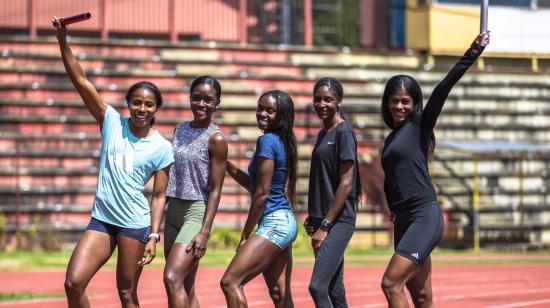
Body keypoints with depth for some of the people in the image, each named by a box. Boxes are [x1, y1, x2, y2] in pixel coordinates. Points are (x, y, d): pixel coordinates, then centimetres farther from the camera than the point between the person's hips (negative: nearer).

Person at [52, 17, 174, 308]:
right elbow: (81, 81, -6)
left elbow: (159, 196, 2)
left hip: (135, 224, -2)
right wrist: (63, 40, -15)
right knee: (73, 284, -9)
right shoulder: (112, 123, 1)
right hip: (101, 220, 2)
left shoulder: (161, 148, -2)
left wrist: (154, 235, -9)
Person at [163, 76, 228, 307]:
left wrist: (204, 231, -18)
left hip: (197, 213, -7)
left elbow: (215, 190, -11)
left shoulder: (216, 139, -8)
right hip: (174, 210, 7)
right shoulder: (180, 130, 11)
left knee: (173, 278, -19)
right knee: (186, 289, 8)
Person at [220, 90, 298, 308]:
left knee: (230, 282, -13)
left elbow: (262, 193, -16)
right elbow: (255, 185, 23)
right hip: (285, 222, 10)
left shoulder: (267, 141, -13)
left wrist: (245, 235, -10)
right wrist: (227, 165, 15)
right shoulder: (283, 142, 14)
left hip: (273, 223, -10)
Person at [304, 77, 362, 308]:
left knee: (317, 287, -19)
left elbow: (346, 184, -14)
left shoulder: (344, 132, -8)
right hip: (323, 221, 9)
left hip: (338, 221, -9)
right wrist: (313, 220, 13)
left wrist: (325, 225, -16)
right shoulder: (323, 134, 17)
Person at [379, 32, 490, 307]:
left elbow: (443, 88, -10)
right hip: (404, 222, 8)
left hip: (425, 217, -8)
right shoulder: (392, 138, 19)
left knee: (391, 284, -18)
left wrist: (474, 51, -17)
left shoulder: (421, 125, 0)